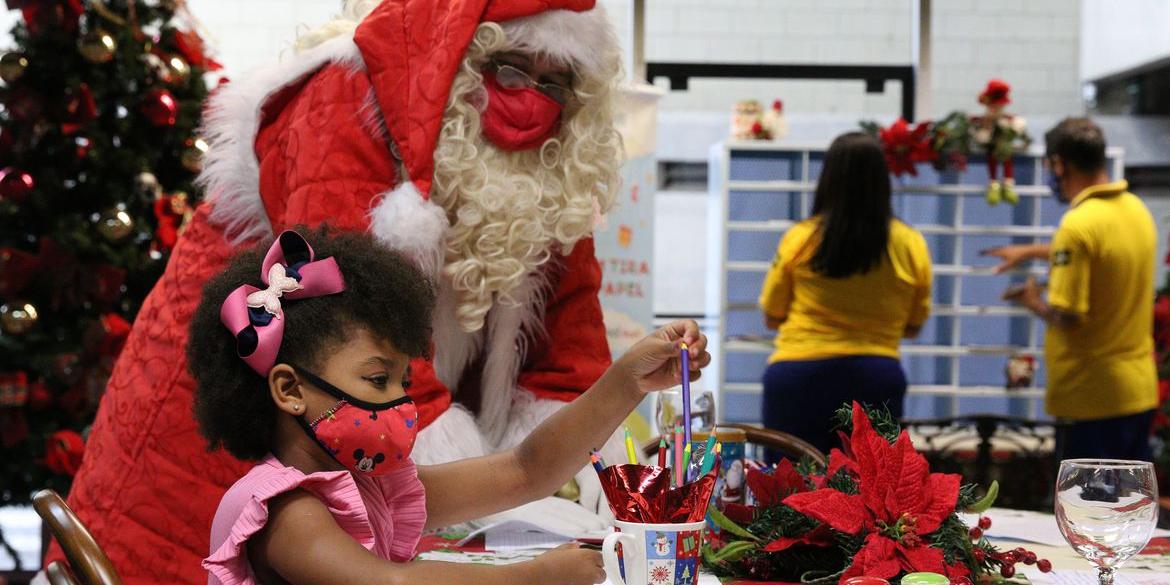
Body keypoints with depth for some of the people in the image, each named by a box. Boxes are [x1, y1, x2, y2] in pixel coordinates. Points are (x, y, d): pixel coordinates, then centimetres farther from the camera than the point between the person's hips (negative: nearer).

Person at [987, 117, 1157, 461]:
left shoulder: (1079, 224, -22)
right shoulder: (1135, 208, 6)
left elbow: (1065, 317, -23)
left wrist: (1034, 303, -2)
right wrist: (1032, 252, 34)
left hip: (1093, 396, -8)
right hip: (1138, 388, 8)